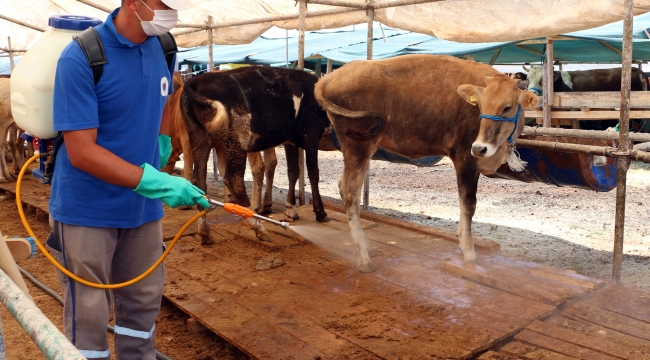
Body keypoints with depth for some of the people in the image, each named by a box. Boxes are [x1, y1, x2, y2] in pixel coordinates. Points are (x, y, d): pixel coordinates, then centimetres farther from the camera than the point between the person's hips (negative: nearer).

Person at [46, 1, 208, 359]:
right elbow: (81, 152, -24)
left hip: (143, 206, 6)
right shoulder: (81, 58, -20)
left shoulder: (162, 48, 0)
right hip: (86, 209, -5)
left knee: (143, 302, 16)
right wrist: (154, 181, -31)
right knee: (88, 313, 6)